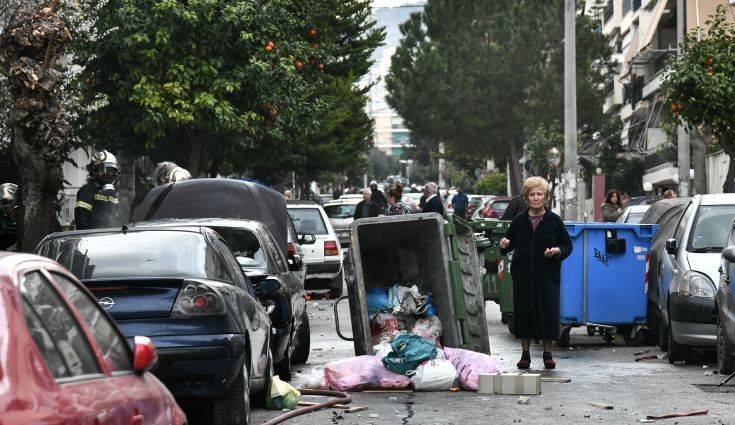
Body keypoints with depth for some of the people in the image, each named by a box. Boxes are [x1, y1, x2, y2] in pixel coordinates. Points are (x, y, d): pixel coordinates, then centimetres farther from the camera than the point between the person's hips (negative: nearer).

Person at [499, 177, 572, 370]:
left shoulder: (554, 220, 3)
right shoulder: (519, 220, 8)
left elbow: (568, 245, 7)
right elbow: (510, 242, 19)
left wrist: (558, 251, -13)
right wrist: (505, 244, -3)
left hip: (547, 275, -2)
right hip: (522, 274, 2)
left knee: (548, 311, -2)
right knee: (523, 311, 3)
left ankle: (547, 354, 12)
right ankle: (525, 353, 15)